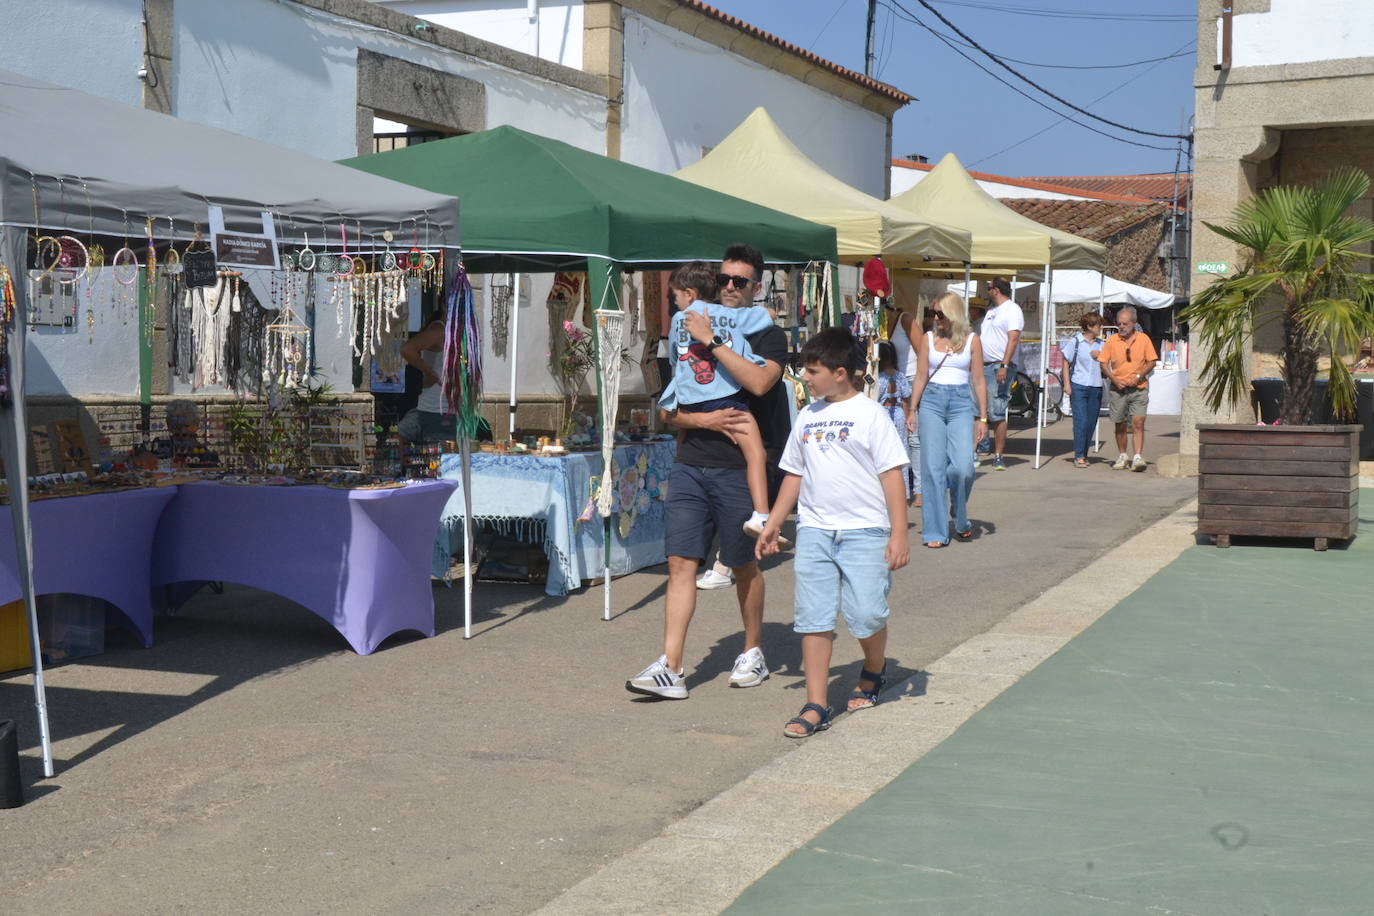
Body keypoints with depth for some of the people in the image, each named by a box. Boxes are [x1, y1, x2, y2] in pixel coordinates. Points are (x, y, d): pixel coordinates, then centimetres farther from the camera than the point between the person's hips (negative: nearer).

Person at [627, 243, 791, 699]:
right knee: (680, 563, -3)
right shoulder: (693, 333, 14)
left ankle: (753, 654, 27)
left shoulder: (768, 335, 1)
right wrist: (706, 420, -9)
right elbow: (670, 411, 10)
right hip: (691, 464, 4)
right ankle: (670, 669, -4)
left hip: (739, 468, -4)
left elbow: (758, 381, -22)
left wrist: (712, 341, -18)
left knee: (743, 564, 8)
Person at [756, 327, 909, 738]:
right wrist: (772, 524, 17)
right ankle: (815, 706, 3)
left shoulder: (870, 414, -3)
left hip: (865, 530, -4)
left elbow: (892, 474, -6)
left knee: (866, 615, -3)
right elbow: (794, 474, 19)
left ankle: (873, 672, 29)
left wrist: (899, 532, -10)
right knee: (813, 618, -1)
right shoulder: (808, 417, 13)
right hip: (814, 530, 5)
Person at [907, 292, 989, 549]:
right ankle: (935, 532, 1)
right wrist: (912, 410, 4)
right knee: (933, 467, -3)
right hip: (932, 402, 1)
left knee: (963, 466, -14)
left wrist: (983, 417, 2)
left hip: (961, 404, -1)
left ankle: (961, 520, 14)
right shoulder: (929, 339, 9)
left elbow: (979, 380, 6)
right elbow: (921, 377, 11)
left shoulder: (971, 340, 5)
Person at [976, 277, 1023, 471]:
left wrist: (1004, 366, -24)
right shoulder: (991, 310, 23)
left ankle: (998, 457, -4)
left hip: (999, 367, -8)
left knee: (997, 414, -8)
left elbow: (1013, 338, -15)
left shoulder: (1012, 309, -5)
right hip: (982, 366, 8)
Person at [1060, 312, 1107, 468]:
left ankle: (1084, 455, 15)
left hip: (1096, 387, 5)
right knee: (1081, 421, -10)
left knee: (1091, 423, 5)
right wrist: (1067, 384, -5)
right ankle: (1079, 457, -7)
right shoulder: (1075, 341, -2)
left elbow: (1105, 367, 16)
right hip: (1079, 386, -5)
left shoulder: (1100, 344, 11)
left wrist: (1099, 357, -4)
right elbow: (1066, 362, 1)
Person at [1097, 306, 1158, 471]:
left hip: (1139, 388, -2)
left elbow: (1151, 362, 3)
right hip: (1118, 389, 2)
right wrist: (1114, 379, -9)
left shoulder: (1144, 339, 2)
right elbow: (1103, 363, 5)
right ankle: (1122, 456, 20)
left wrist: (1139, 376, -11)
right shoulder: (1112, 340, 4)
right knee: (1120, 425, 8)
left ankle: (1138, 457, -14)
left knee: (1138, 422, -12)